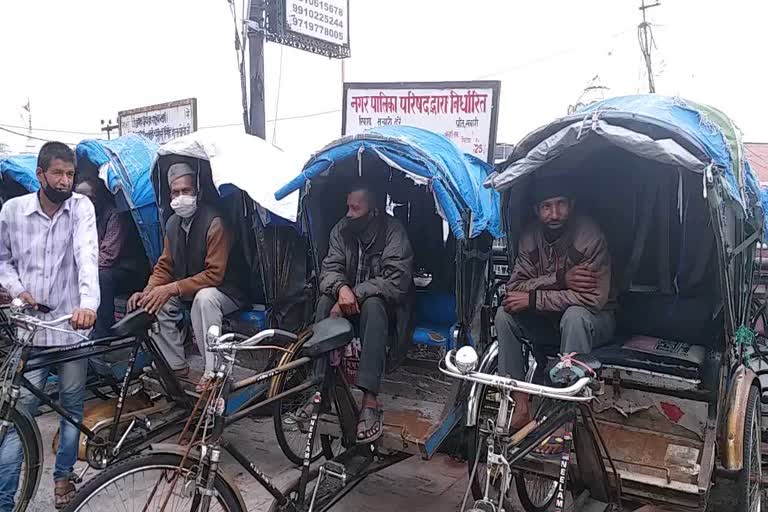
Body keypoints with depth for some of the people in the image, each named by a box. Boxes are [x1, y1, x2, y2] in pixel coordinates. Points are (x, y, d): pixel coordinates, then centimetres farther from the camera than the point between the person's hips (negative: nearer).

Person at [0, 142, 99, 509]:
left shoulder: (81, 207, -4)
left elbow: (87, 255, -20)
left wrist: (88, 303, -35)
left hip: (71, 325, 0)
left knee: (73, 406, 11)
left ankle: (63, 475, 31)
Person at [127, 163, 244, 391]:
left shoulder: (214, 222, -21)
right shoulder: (173, 223, 3)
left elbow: (215, 274, -25)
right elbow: (164, 265, 9)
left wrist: (172, 289, -29)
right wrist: (148, 291, -10)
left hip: (224, 292, -8)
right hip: (187, 292, 8)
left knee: (204, 298, -37)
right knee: (154, 304, -9)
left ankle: (213, 372, -26)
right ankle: (176, 366, 4)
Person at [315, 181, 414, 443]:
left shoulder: (392, 231, -15)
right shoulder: (342, 229, -2)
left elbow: (396, 280, -23)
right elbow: (329, 269, -6)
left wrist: (356, 294, -31)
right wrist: (341, 288, -31)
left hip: (380, 301, -4)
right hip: (348, 297, 4)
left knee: (372, 306, -39)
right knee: (325, 301, -29)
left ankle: (370, 400, -43)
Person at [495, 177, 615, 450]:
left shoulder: (589, 235, -22)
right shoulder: (531, 236, -6)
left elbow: (594, 298, -29)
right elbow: (515, 286, -12)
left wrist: (533, 298, -27)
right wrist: (560, 279, -29)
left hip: (591, 320, -4)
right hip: (548, 318, 5)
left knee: (574, 315, -37)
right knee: (504, 313, -19)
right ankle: (520, 405, -16)